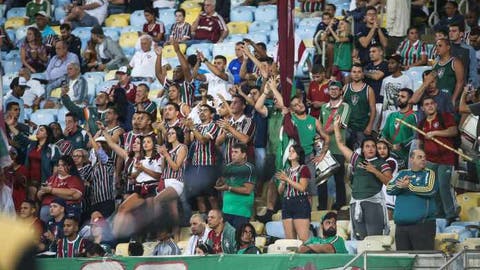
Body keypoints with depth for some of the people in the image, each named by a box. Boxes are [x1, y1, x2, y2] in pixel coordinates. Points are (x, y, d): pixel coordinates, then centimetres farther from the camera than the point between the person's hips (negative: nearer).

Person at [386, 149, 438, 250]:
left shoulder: (429, 174, 6)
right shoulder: (402, 174, 17)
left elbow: (429, 190, -12)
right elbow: (389, 189, 5)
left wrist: (409, 186, -13)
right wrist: (399, 185, -15)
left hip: (423, 225, -4)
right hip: (401, 225, 4)